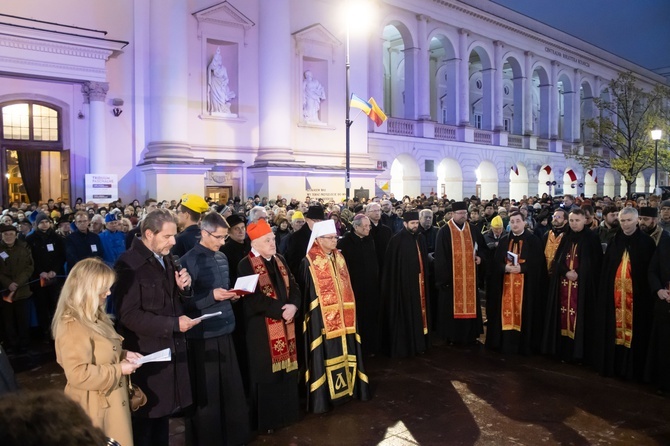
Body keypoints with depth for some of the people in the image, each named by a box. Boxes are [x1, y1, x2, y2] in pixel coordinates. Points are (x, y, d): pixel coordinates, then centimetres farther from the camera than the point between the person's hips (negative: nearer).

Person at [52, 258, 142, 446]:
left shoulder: (95, 316, 7)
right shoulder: (73, 327, -24)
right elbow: (78, 375, -29)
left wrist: (123, 355, 2)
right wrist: (118, 369, -22)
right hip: (95, 409, -9)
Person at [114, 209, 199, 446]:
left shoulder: (167, 260, 8)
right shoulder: (129, 264, -17)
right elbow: (129, 315, -22)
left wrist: (183, 288, -7)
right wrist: (173, 324, -23)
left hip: (170, 348, 7)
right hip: (146, 353, -7)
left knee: (163, 411, 19)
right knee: (145, 416, 8)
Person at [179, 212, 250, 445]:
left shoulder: (222, 258, 9)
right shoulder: (188, 261, -11)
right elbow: (184, 302, -13)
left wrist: (232, 294, 1)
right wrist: (211, 296, -22)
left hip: (225, 330, 6)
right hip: (202, 335, -6)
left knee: (232, 387, 14)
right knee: (207, 392, 6)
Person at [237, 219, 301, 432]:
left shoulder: (280, 260, 11)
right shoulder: (246, 265, -10)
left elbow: (294, 286, 8)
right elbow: (255, 300, -18)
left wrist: (293, 306, -12)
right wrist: (281, 310, -17)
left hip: (285, 326, 6)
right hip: (262, 328, -6)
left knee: (286, 369, 13)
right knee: (267, 373, 2)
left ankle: (286, 412, 28)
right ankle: (266, 418, 17)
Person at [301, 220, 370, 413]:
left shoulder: (339, 257, 9)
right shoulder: (309, 262, -10)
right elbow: (307, 293, -9)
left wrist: (349, 310, 11)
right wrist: (312, 314, -11)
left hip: (343, 315, 6)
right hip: (322, 317, -6)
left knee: (343, 351, 12)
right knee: (326, 354, 0)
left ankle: (345, 386, 26)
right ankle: (323, 395, 12)